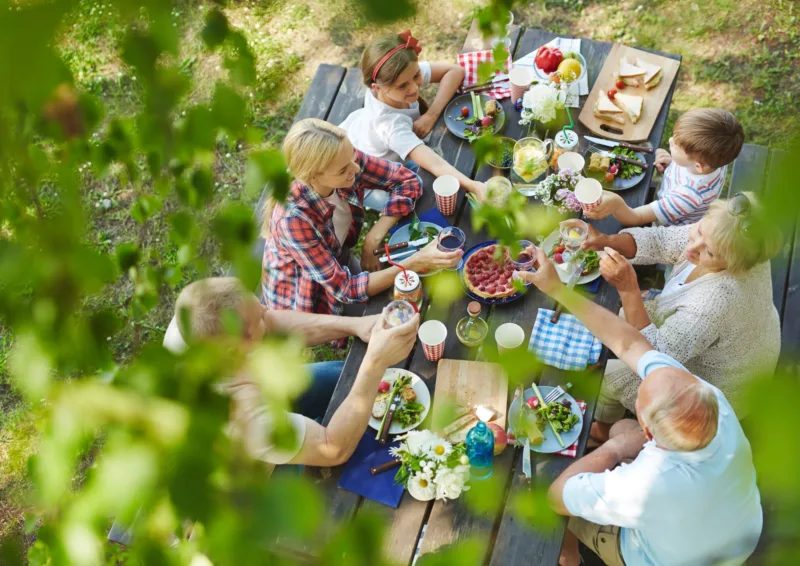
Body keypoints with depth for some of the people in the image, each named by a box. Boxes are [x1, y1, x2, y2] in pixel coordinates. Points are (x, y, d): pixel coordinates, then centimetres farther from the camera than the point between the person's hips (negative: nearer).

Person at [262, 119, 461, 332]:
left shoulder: (347, 158, -26)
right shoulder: (294, 218, -40)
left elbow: (408, 181, -13)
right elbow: (345, 290, -35)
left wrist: (372, 240, -24)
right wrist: (415, 263, -41)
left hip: (340, 262, 5)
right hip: (304, 300, -5)